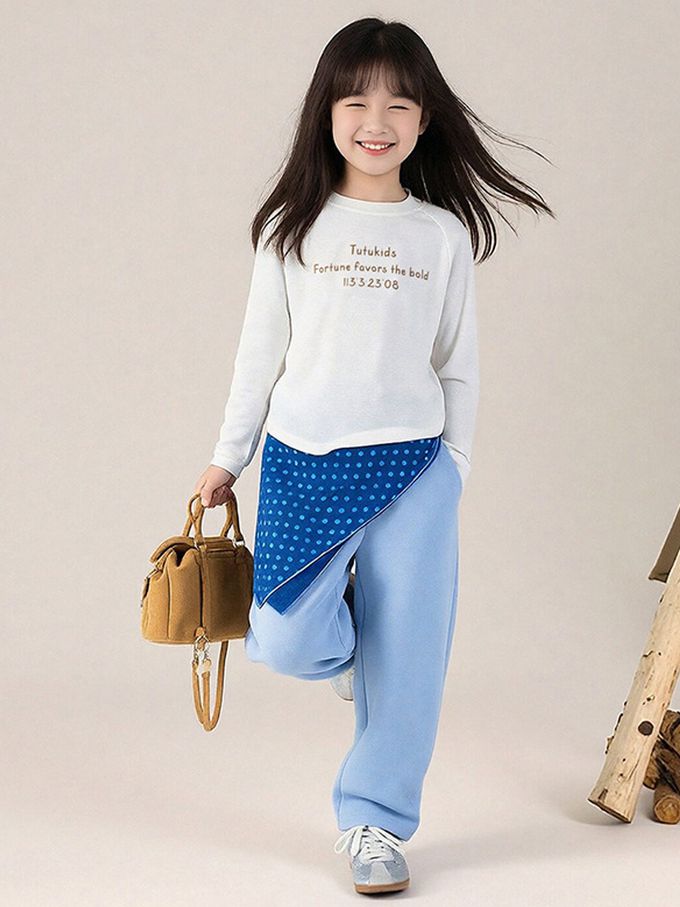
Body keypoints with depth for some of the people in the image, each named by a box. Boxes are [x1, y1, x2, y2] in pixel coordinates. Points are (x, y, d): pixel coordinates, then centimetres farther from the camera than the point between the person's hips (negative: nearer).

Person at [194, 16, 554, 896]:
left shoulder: (444, 234, 4)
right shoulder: (292, 227, 3)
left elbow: (459, 364, 9)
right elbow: (261, 349, 8)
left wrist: (451, 468, 5)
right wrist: (228, 457, 10)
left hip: (412, 467, 1)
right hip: (305, 461, 0)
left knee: (404, 657, 3)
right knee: (287, 642, -12)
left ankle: (375, 822, 21)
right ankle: (343, 644, 24)